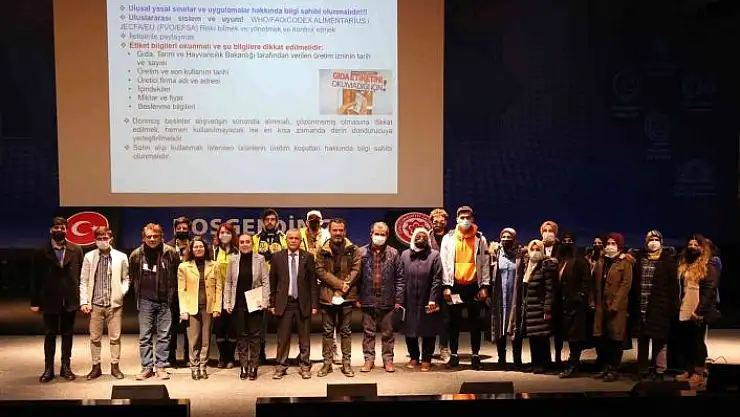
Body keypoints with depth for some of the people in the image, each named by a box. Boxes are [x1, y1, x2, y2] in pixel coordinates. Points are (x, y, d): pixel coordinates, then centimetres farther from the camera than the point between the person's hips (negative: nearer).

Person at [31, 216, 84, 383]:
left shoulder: (76, 250, 1)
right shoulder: (41, 253, 0)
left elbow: (82, 276, 0)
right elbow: (36, 279, 1)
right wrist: (35, 302, -1)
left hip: (70, 301, 0)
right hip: (49, 301, 0)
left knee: (67, 334, 10)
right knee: (49, 335, 8)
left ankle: (66, 367, 19)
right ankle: (48, 369, 15)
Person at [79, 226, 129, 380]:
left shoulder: (121, 257, 1)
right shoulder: (89, 257, 3)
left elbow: (126, 278, 9)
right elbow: (84, 281, 4)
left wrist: (122, 292, -6)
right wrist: (84, 302, -2)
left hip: (115, 303, -1)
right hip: (95, 304, 1)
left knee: (115, 337, 5)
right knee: (95, 338, 7)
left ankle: (115, 366, 16)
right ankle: (96, 367, 19)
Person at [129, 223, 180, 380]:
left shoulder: (171, 253, -6)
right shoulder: (136, 255, -1)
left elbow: (178, 274, 4)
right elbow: (132, 277, 14)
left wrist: (172, 293, 4)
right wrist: (138, 292, 13)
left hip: (165, 301, -1)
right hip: (145, 301, 1)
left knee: (164, 335, 4)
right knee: (144, 336, 5)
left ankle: (161, 366, 12)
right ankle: (147, 367, 13)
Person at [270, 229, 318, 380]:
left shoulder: (308, 257, 1)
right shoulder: (277, 257, 3)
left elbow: (313, 282, 1)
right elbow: (272, 282, 6)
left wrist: (314, 304, -2)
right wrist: (272, 303, 3)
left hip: (303, 303, 0)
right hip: (284, 302, 0)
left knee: (304, 337, 7)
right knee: (283, 337, 4)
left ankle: (305, 366, 19)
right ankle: (281, 366, 16)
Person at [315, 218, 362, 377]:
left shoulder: (353, 250, 3)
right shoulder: (323, 251, 3)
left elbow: (356, 269, -4)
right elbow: (320, 271, -6)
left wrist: (346, 286, -17)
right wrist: (339, 284, -15)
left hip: (347, 296, 0)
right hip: (327, 296, 0)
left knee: (346, 331, 8)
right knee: (327, 331, 8)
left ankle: (346, 363, 16)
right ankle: (327, 363, 16)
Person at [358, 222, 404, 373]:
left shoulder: (393, 253, 1)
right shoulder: (362, 252, 1)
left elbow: (399, 278, 2)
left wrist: (398, 299, -2)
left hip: (388, 301, 0)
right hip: (368, 300, 0)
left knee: (388, 333, 9)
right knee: (368, 332, 8)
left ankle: (388, 359, 20)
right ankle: (369, 359, 19)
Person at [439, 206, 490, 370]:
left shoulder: (480, 239, 3)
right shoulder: (448, 238, 2)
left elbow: (485, 264, 3)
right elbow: (445, 263, 0)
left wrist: (485, 286, -3)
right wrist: (446, 286, -6)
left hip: (474, 285, 0)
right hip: (455, 285, 0)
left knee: (475, 321, 6)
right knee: (454, 321, 7)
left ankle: (476, 356, 13)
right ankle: (453, 355, 16)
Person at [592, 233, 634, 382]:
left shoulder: (625, 262, -3)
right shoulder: (600, 261, 14)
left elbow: (626, 284, -10)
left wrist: (615, 304, -16)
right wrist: (593, 300, 7)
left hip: (617, 306, -5)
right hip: (601, 305, 5)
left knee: (615, 338, -1)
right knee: (600, 337, 6)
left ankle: (613, 369, 8)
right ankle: (604, 367, 18)